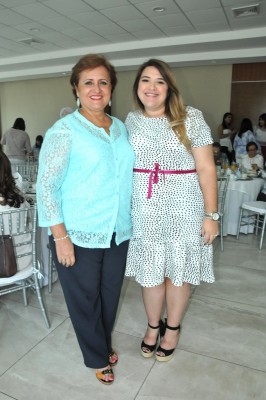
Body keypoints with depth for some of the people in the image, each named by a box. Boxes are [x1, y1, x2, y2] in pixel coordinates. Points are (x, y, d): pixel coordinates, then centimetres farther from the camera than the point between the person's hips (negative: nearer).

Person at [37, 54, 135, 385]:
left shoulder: (121, 128, 8)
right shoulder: (64, 130, -9)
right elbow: (46, 186, -12)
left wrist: (130, 221, 10)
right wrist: (60, 236, -15)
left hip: (118, 233, 5)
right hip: (79, 236, -5)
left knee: (110, 294, 20)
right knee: (85, 299, 13)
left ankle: (104, 343, 47)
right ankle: (98, 358, 38)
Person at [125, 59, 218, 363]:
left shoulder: (190, 119, -5)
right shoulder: (131, 121, 5)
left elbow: (206, 169, -6)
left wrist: (211, 215, -9)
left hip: (183, 212, -2)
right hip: (144, 213, 3)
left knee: (178, 272, 12)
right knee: (149, 273, 13)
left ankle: (173, 327, 38)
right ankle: (153, 325, 39)